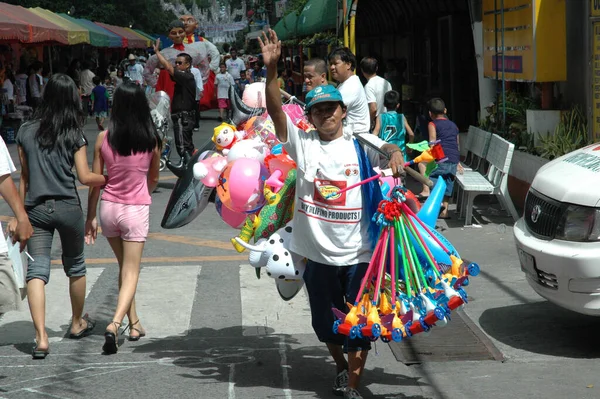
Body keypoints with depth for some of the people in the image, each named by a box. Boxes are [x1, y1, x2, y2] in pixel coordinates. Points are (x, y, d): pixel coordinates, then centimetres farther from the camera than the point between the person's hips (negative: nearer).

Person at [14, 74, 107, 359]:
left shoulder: (26, 132, 3)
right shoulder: (74, 135, -4)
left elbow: (24, 177, 7)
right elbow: (85, 178, -8)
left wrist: (19, 214, 12)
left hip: (36, 208, 1)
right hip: (67, 207, -1)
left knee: (36, 271, -5)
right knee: (75, 266, 20)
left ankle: (41, 337, -20)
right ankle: (78, 323, 37)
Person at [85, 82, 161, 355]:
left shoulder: (104, 138, -6)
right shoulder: (152, 140, -7)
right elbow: (153, 180, 7)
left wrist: (91, 217, 7)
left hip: (109, 207, 2)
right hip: (137, 209, -2)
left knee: (124, 267, 20)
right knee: (131, 272, 2)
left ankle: (134, 323, 25)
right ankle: (115, 324, -18)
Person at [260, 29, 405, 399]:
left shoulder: (360, 143, 0)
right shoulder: (303, 143, -1)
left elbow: (390, 149, -11)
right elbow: (276, 110, -10)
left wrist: (396, 154, -35)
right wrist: (271, 68, -22)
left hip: (358, 252, -1)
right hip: (318, 253, 2)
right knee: (325, 320, 16)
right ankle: (342, 368, 42)